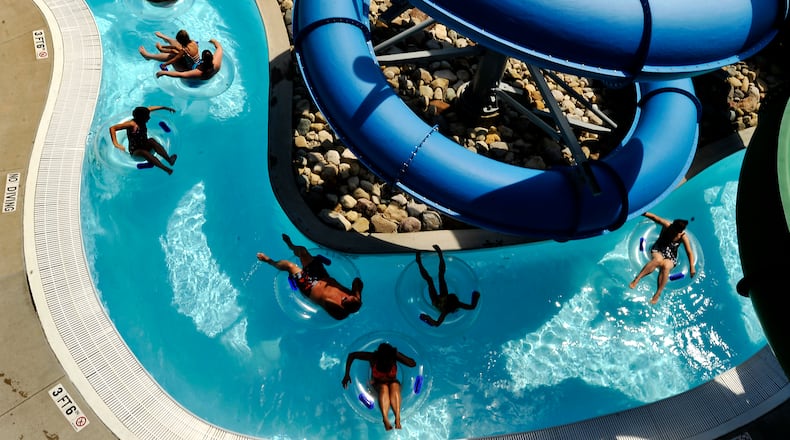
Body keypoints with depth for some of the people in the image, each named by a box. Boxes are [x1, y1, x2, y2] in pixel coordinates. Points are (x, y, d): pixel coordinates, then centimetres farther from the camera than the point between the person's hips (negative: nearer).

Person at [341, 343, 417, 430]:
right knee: (384, 388, -36)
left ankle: (398, 418, -49)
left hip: (392, 382, 1)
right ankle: (385, 420, -53)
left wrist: (398, 355, -36)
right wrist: (347, 374, -23)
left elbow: (413, 364, -32)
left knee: (394, 386, -35)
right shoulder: (373, 357, -25)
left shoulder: (394, 356, -24)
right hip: (378, 384, -1)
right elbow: (351, 355, -18)